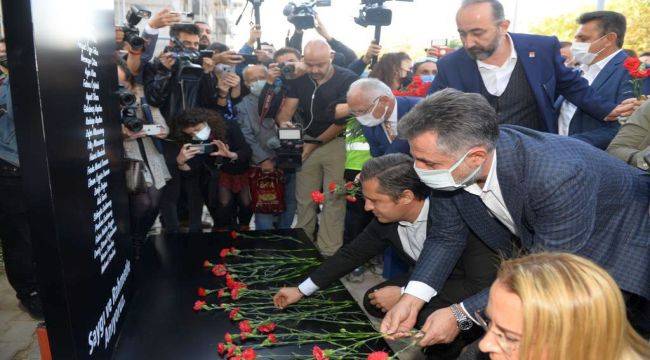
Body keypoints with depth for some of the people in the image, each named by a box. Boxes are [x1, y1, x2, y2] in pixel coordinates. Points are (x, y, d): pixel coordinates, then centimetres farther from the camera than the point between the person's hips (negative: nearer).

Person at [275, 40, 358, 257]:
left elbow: (344, 119, -12)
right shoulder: (299, 80, 4)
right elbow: (287, 109, -1)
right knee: (304, 199, 8)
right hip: (307, 143, 5)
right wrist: (283, 122, -27)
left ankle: (329, 252, 7)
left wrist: (314, 144, -9)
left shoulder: (347, 79, -11)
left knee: (334, 200, -2)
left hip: (337, 143, -4)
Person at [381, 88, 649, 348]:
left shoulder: (559, 176, -41)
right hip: (530, 246, 5)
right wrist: (411, 299, -22)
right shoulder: (451, 167, -23)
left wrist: (460, 315, -30)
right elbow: (447, 236, -9)